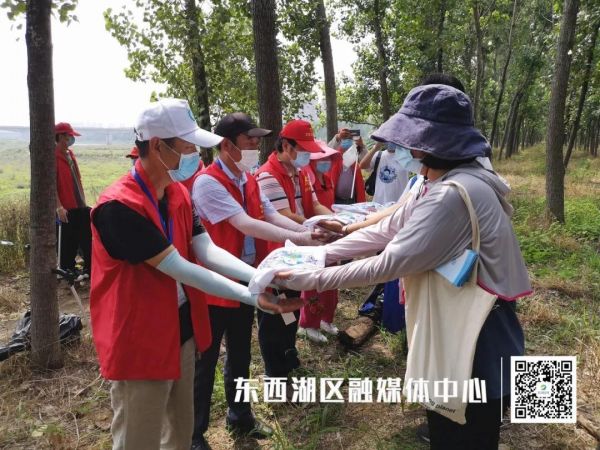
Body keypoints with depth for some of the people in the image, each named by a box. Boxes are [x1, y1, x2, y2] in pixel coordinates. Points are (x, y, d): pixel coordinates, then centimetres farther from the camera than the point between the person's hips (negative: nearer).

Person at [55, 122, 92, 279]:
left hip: (79, 206, 8)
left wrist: (83, 201, 17)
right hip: (65, 208, -8)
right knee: (68, 243, 2)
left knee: (87, 239, 10)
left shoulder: (70, 154, 14)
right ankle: (67, 271, 15)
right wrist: (59, 206, -22)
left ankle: (90, 269, 17)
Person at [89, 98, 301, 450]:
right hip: (141, 341, -7)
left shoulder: (178, 194, 3)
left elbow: (207, 252, -6)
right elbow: (178, 269, -27)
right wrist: (253, 298, -28)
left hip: (182, 329, 8)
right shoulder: (119, 206, -25)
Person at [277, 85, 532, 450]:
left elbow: (391, 262, -27)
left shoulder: (454, 194, -28)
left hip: (474, 343, -10)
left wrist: (315, 279, -19)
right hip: (458, 328, 10)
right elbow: (385, 230, 3)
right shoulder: (444, 183, 6)